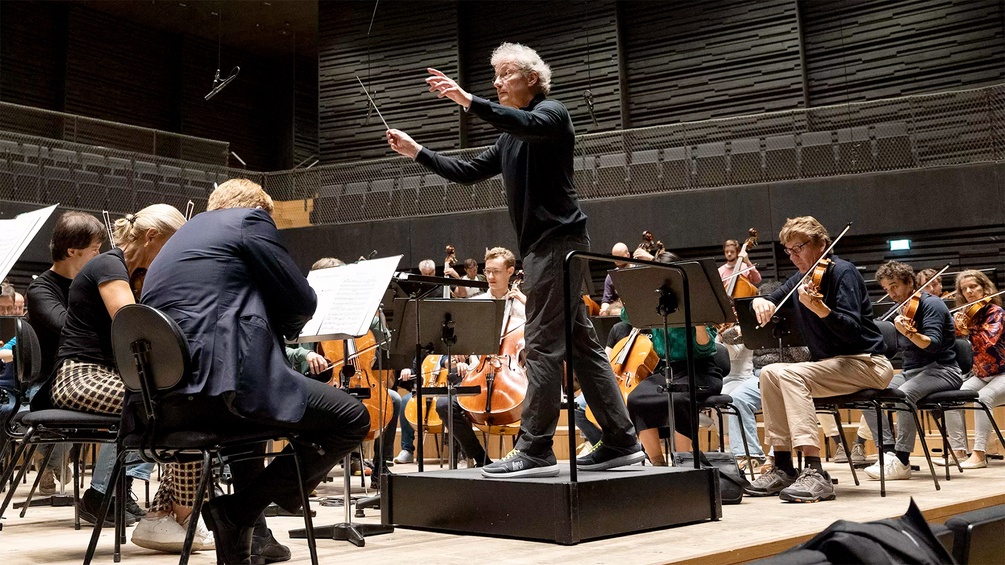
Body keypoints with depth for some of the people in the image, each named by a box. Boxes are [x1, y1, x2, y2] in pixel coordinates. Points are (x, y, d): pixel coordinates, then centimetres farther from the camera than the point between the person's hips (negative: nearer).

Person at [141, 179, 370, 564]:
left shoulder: (177, 240, 29)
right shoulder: (250, 220, 6)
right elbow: (303, 303, 3)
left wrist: (262, 325, 29)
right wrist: (276, 326, 22)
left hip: (161, 401, 9)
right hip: (218, 384, -9)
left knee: (251, 408, 40)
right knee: (351, 419, 4)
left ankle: (252, 534, 33)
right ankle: (240, 511, -2)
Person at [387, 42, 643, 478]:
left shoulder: (551, 112, -2)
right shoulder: (510, 139, 23)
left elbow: (527, 125, -26)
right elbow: (468, 173, 23)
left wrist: (468, 100, -33)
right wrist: (415, 151, 16)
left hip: (558, 239, -9)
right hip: (542, 245, 9)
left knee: (543, 345, -11)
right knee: (581, 343, 7)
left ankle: (535, 450, -9)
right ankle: (620, 442, 11)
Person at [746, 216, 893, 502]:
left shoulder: (842, 272, -12)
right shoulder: (800, 280, 10)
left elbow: (852, 331, -22)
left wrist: (818, 307, -39)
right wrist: (760, 302, -7)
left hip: (867, 363, -8)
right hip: (829, 364, 8)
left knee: (789, 374, -27)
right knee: (770, 373, -9)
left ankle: (815, 472, -32)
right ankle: (783, 468, -7)